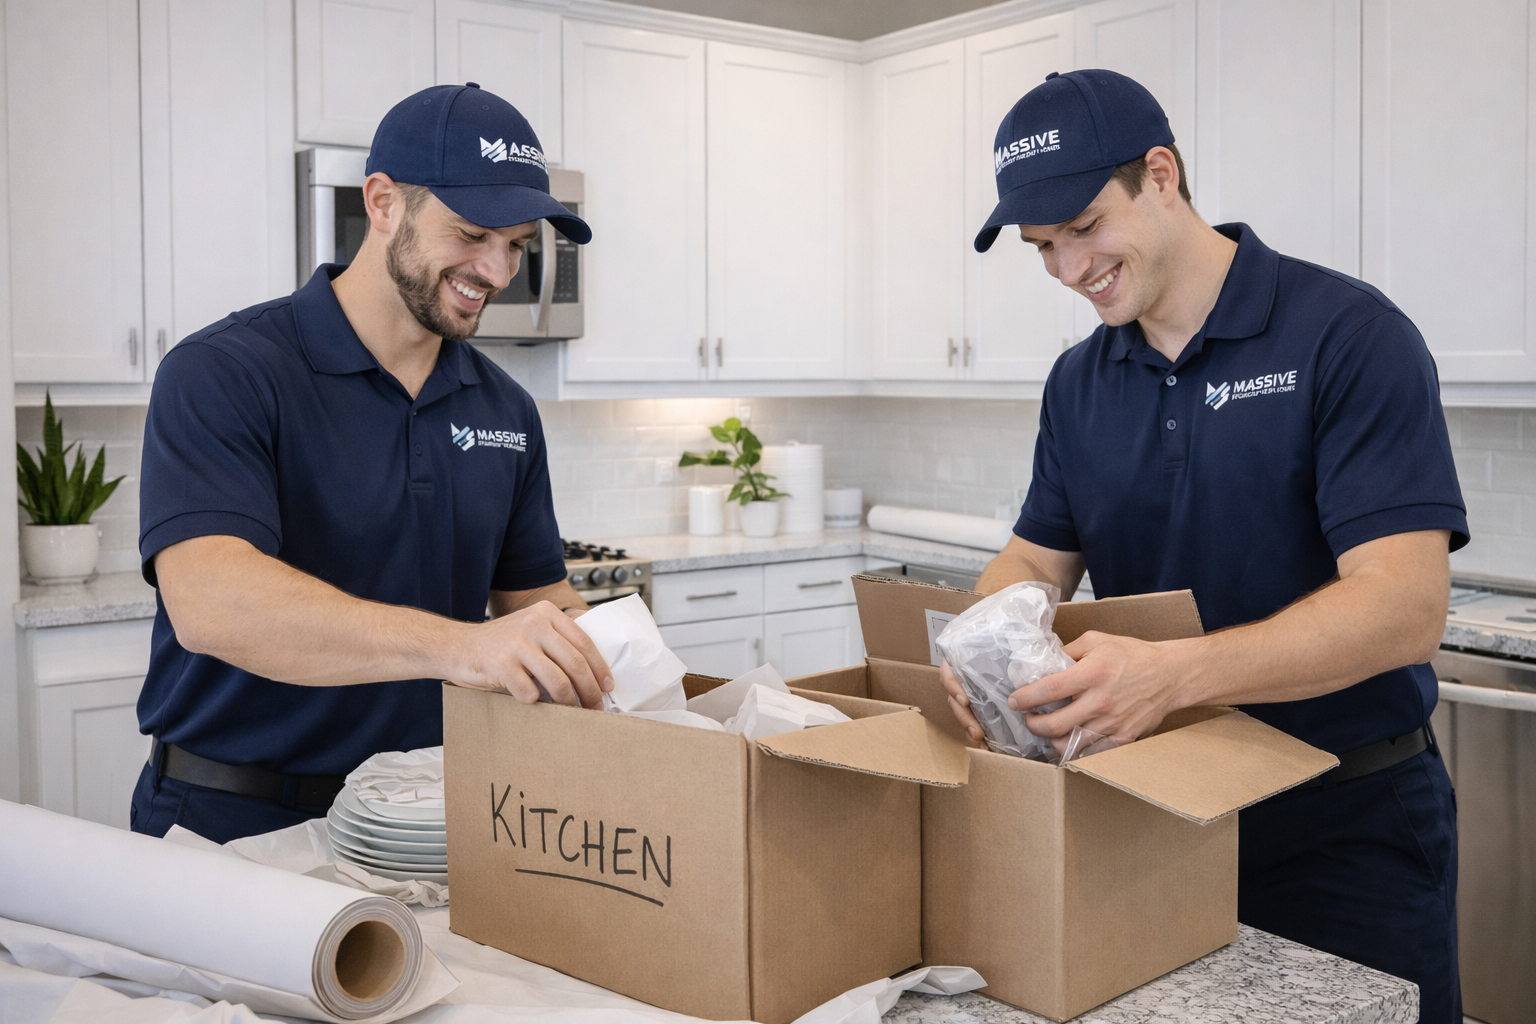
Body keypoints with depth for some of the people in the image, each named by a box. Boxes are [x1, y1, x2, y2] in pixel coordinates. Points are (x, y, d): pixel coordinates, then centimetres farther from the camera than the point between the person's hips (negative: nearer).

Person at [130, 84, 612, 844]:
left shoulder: (506, 409, 9)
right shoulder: (224, 374, -11)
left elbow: (534, 592, 15)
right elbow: (208, 603, -26)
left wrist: (602, 662, -7)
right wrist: (458, 646, -39)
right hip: (233, 826, -5)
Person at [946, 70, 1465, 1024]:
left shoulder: (1350, 335, -16)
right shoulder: (1078, 382, 5)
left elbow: (1406, 604, -24)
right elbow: (1039, 557, 7)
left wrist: (1173, 675, -38)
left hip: (1348, 834, -5)